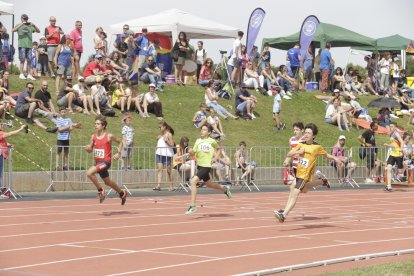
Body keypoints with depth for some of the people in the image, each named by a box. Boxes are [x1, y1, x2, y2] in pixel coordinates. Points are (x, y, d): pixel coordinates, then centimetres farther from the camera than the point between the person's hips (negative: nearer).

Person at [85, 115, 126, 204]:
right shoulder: (93, 137, 2)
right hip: (98, 162, 7)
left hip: (105, 162, -7)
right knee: (107, 182, 21)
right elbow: (90, 150, 10)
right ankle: (122, 193, 43)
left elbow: (120, 142, 5)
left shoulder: (109, 136, -10)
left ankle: (100, 190, -8)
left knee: (89, 173, -26)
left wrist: (118, 153, -6)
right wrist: (87, 148, -13)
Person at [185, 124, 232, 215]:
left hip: (206, 166, -7)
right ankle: (225, 189, 50)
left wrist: (215, 158, -1)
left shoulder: (212, 141, -6)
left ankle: (192, 205, -18)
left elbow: (218, 149, 12)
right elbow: (193, 154, 5)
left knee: (193, 181, -22)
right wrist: (191, 152, -17)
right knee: (209, 184, 22)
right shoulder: (198, 141, 6)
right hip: (199, 165, 7)